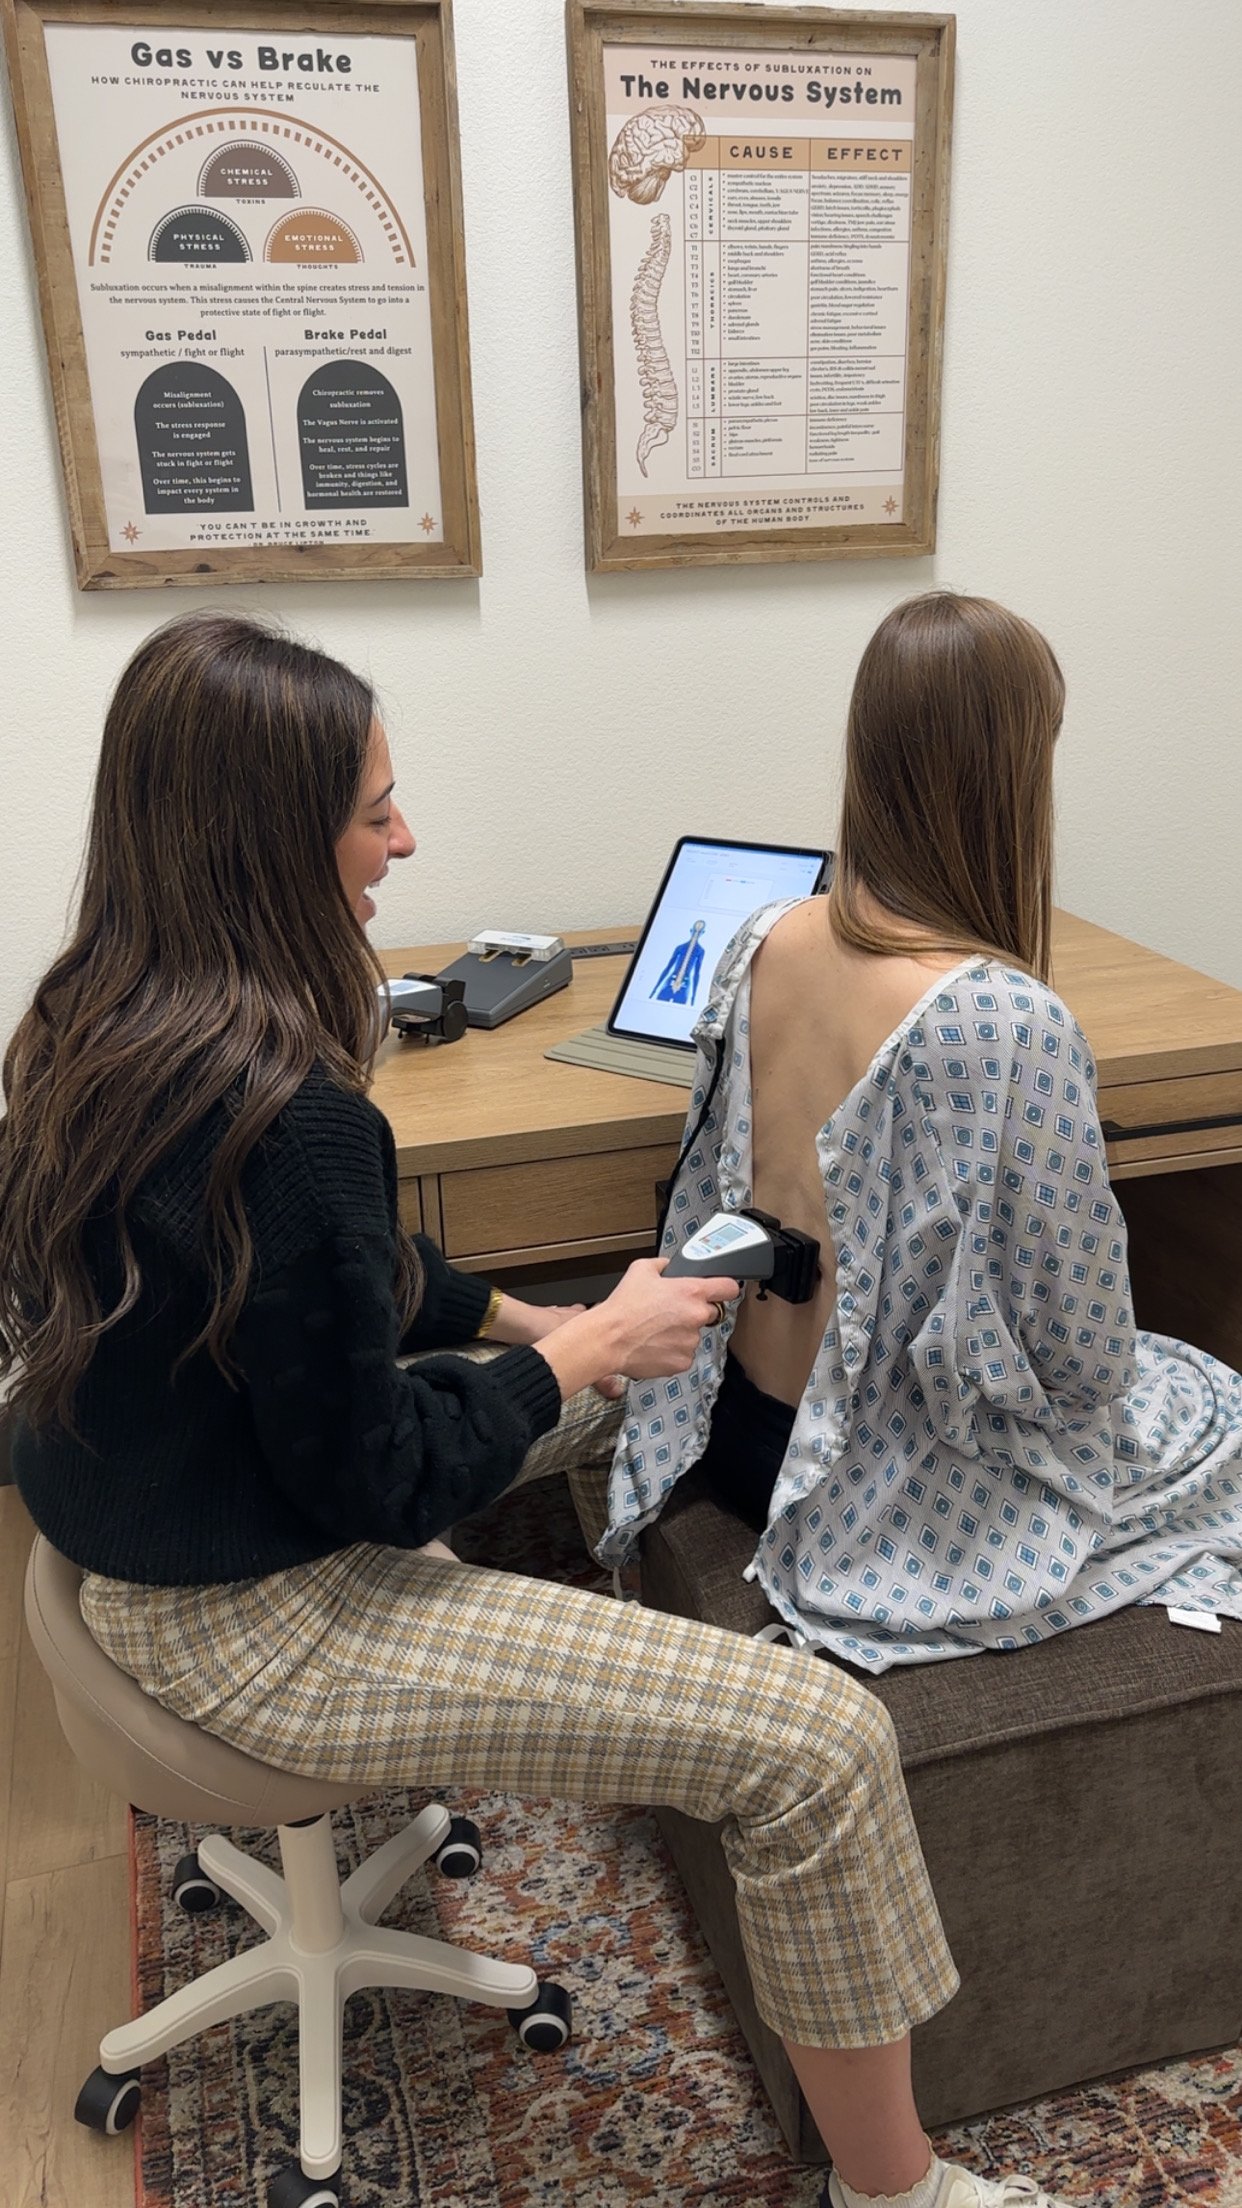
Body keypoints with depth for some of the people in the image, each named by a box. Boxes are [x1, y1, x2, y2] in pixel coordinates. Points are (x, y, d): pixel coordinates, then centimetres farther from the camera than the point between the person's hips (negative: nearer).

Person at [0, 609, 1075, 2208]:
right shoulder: (276, 1106, -32)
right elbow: (371, 1482, -22)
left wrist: (532, 1325, 5)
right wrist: (589, 1349, -10)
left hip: (166, 1524, 10)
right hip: (258, 1621, -9)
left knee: (616, 1393, 27)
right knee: (818, 1745, -11)